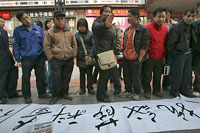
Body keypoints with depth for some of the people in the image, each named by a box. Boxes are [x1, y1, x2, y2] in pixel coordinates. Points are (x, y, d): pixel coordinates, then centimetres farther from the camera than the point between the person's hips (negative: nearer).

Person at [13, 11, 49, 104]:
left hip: (39, 58, 2)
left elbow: (42, 43, 11)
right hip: (26, 59, -2)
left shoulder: (38, 28, 8)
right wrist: (18, 60, -3)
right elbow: (16, 46, 2)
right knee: (26, 78, 6)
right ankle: (27, 96, 22)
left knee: (40, 77, 11)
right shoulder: (17, 30, 2)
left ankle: (42, 93, 28)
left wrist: (44, 56, 7)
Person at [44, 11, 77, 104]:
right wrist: (50, 57, -4)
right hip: (56, 60, -3)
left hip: (69, 59, 3)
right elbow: (46, 46, 0)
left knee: (66, 77, 12)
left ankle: (64, 93, 29)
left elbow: (74, 44, 14)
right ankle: (55, 96, 18)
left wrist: (73, 54, 8)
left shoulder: (70, 32, 6)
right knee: (56, 78, 1)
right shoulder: (50, 32, -3)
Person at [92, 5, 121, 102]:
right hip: (102, 54, -9)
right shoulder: (97, 22, -10)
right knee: (104, 74, -4)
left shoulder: (109, 26, 18)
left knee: (107, 73, 17)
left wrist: (115, 52, 17)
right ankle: (100, 96, 14)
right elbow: (96, 27, -38)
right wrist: (105, 25, -60)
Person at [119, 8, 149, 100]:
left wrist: (139, 58, -13)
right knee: (126, 75, 14)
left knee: (135, 77, 6)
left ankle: (136, 93, 24)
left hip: (135, 59, -6)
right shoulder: (127, 30, 11)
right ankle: (128, 91, 31)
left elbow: (145, 46, -11)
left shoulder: (143, 29, -9)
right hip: (126, 58, 7)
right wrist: (124, 53, 14)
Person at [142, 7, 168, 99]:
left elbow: (165, 43, 12)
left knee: (158, 76, 18)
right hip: (149, 58, -5)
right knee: (147, 77, 8)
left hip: (160, 59, 5)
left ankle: (156, 90, 36)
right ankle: (147, 91, 27)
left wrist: (164, 56, 14)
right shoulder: (147, 28, -14)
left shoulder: (165, 28, 4)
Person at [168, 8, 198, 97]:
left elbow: (191, 40, 19)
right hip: (179, 54, -8)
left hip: (188, 54, 8)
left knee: (187, 73, 16)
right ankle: (174, 92, 18)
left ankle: (184, 89, 33)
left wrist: (190, 50, 9)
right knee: (177, 74, 1)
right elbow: (171, 43, -16)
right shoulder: (176, 27, -16)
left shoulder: (191, 26, 9)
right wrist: (175, 53, -10)